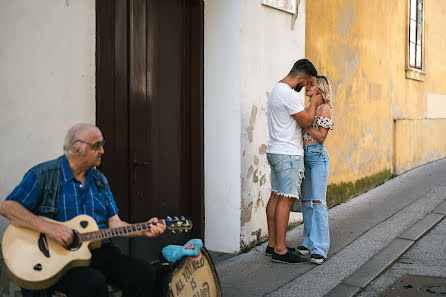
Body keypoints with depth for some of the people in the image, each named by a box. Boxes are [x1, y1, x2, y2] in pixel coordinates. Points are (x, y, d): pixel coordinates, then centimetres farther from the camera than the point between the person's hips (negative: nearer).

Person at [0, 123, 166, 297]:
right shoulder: (43, 175, -2)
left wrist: (143, 230, -3)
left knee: (144, 273, -17)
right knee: (93, 283, -35)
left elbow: (114, 223, 16)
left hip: (99, 251, 6)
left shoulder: (100, 180, 16)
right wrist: (48, 227, -23)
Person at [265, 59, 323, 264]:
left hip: (275, 152, 11)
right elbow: (306, 121, -13)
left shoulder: (276, 89, 16)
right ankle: (280, 250, -6)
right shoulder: (288, 94, -18)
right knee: (286, 199, -8)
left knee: (276, 196, 11)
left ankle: (273, 244, 17)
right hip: (288, 154, -11)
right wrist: (314, 103, 1)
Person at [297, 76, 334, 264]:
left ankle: (320, 248, -7)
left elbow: (321, 136, -13)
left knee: (318, 202, -9)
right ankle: (308, 242, 19)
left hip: (318, 156, -8)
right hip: (304, 155, 8)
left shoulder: (324, 108, -7)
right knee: (306, 201, 10)